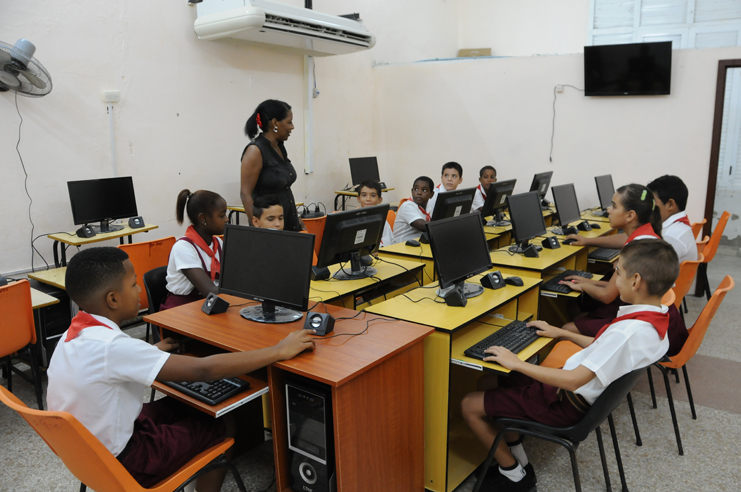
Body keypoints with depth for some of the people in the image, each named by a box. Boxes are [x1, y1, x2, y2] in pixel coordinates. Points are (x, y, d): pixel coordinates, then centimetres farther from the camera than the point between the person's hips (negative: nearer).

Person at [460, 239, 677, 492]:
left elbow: (572, 381, -32)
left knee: (469, 405, -3)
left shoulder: (627, 331, -32)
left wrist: (517, 363, -24)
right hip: (590, 393, 10)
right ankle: (518, 459, 25)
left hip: (567, 404, -10)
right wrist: (561, 333, 15)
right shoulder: (655, 319, -2)